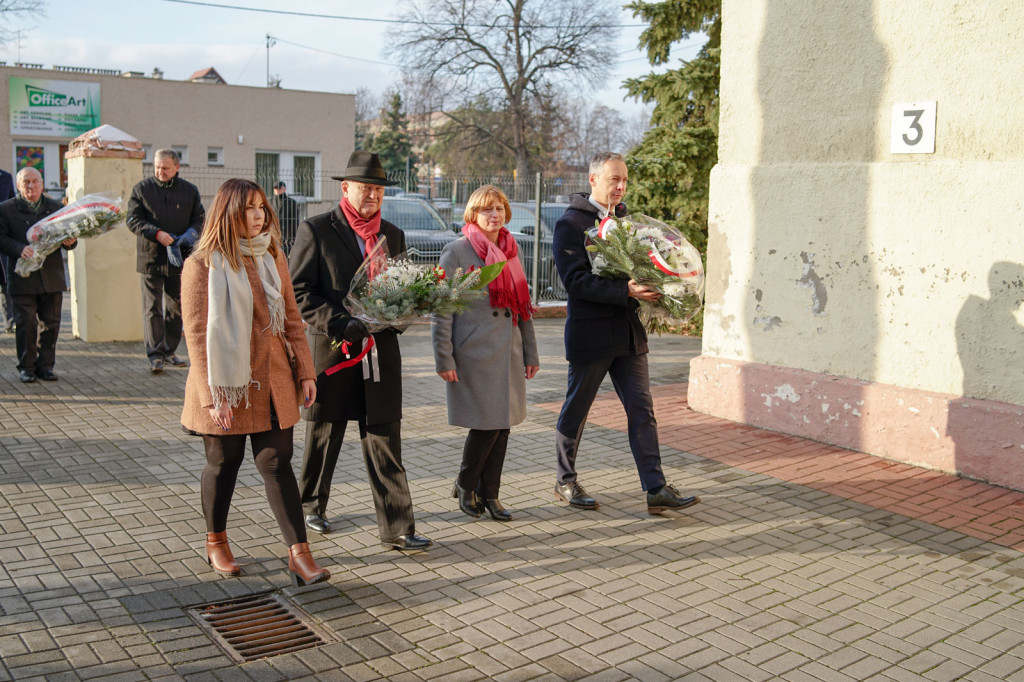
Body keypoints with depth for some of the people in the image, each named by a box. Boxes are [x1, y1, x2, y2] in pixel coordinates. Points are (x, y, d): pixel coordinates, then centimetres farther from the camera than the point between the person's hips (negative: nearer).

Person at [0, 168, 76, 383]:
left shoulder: (56, 208, 12)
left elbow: (68, 236, 14)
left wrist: (69, 242, -10)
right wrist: (20, 248, -20)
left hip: (52, 276, 2)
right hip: (22, 278, -2)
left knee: (50, 322, 4)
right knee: (25, 323, -1)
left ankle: (45, 365, 14)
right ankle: (26, 367, 10)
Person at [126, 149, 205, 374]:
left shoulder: (189, 190, 9)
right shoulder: (141, 189, 3)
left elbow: (199, 218, 11)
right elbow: (133, 219, -3)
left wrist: (192, 233, -11)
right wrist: (157, 233, -18)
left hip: (179, 257, 3)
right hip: (151, 257, -2)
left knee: (176, 307, 10)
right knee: (152, 307, -4)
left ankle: (169, 351, 22)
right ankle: (155, 354, -1)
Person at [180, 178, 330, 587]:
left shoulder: (272, 258, 8)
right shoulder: (202, 265, -8)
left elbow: (291, 318, 11)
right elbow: (197, 334, -11)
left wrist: (305, 370, 4)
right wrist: (212, 396, -16)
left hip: (272, 381, 4)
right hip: (226, 384, -3)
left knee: (277, 463, 1)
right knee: (224, 462, 11)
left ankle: (299, 553, 0)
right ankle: (216, 542, 32)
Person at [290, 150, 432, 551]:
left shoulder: (392, 235, 12)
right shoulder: (315, 230, -3)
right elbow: (297, 291, -8)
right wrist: (340, 323, -19)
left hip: (381, 352, 3)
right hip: (332, 351, -3)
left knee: (385, 442, 2)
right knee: (324, 435, 14)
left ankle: (396, 528, 6)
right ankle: (311, 504, 37)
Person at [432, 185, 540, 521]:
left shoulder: (510, 251, 13)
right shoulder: (457, 251, -6)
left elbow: (522, 306, 16)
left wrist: (531, 353, 14)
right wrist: (443, 358, -12)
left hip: (508, 354, 6)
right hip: (474, 353, -6)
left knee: (502, 424, 8)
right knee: (486, 424, -5)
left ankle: (489, 494, 20)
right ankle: (465, 485, 19)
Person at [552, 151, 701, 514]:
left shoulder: (624, 219, 14)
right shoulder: (570, 223, -9)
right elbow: (575, 280, -19)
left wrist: (650, 288, 0)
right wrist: (626, 290, -27)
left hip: (628, 333, 6)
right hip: (590, 335, -6)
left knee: (642, 410, 3)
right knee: (575, 411, 7)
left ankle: (656, 489, 5)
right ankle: (565, 482, 24)